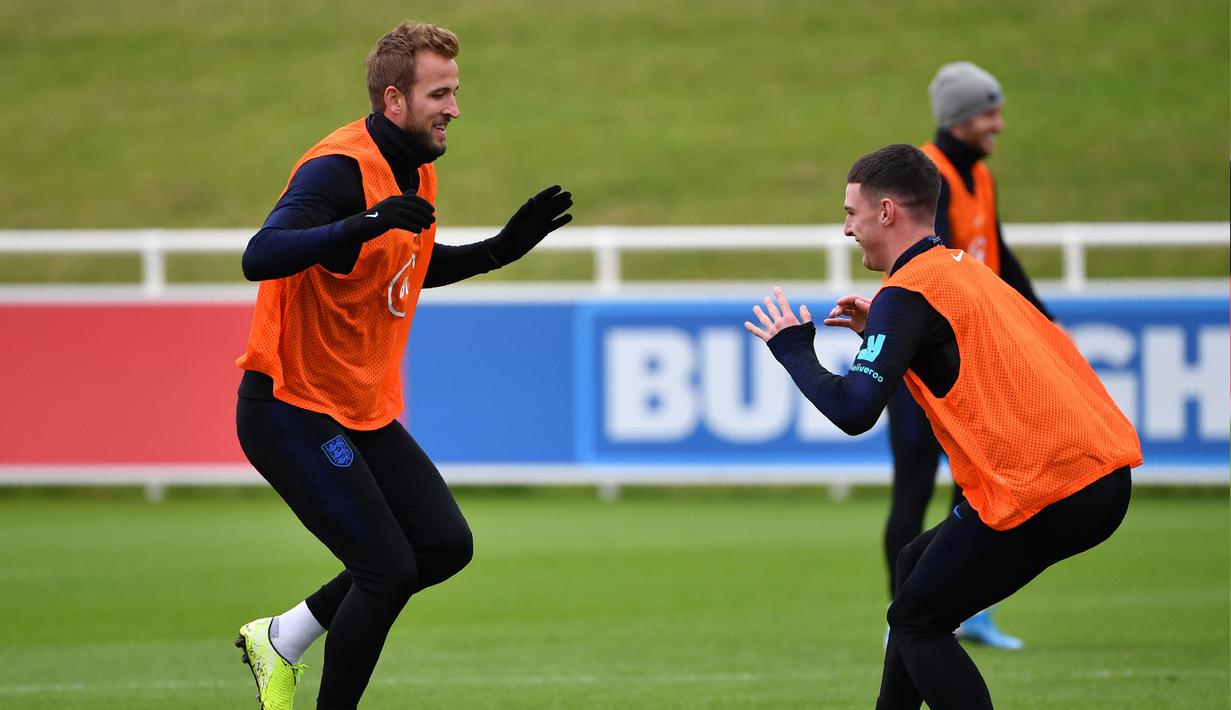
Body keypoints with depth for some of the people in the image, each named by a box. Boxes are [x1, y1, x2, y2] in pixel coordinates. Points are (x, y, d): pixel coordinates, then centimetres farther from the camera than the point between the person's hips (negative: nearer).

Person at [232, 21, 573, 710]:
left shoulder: (418, 170, 7)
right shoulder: (341, 169, -22)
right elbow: (260, 258, -37)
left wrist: (503, 248, 11)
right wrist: (366, 223, -49)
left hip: (367, 412, 9)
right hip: (291, 411, -9)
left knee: (447, 544, 4)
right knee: (389, 568, -15)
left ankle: (281, 639, 18)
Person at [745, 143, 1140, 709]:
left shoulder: (907, 293, -9)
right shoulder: (967, 269, 19)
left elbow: (853, 411, -19)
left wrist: (792, 349, -2)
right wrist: (880, 330, 24)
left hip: (1045, 489, -9)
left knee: (917, 620, 5)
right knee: (917, 565, 25)